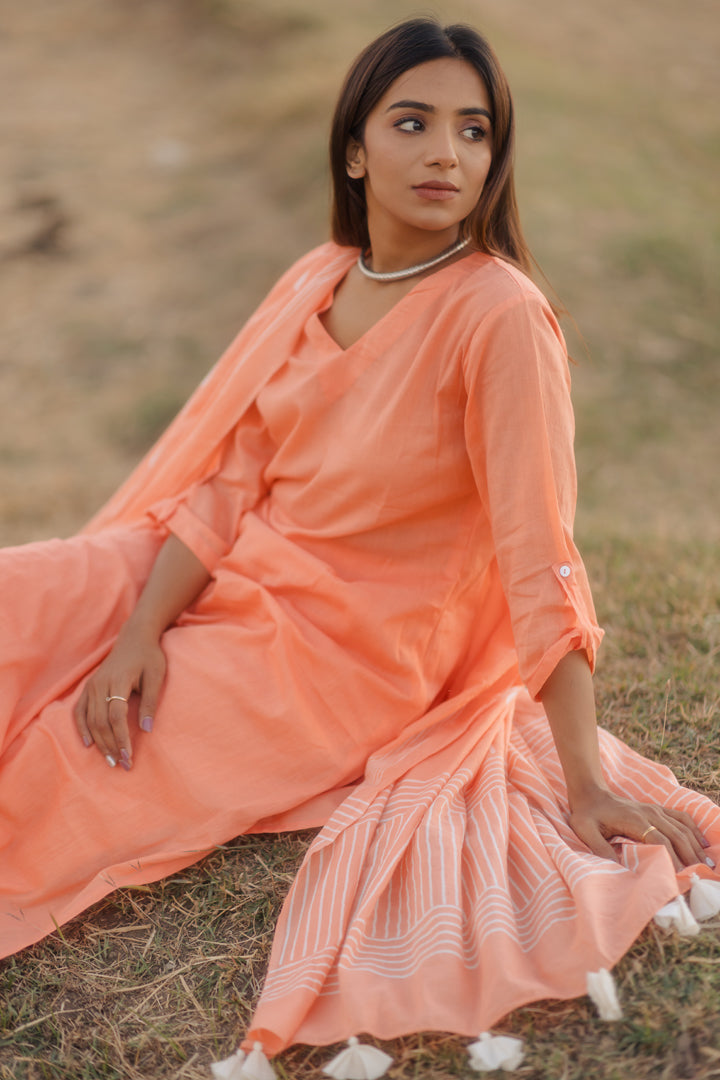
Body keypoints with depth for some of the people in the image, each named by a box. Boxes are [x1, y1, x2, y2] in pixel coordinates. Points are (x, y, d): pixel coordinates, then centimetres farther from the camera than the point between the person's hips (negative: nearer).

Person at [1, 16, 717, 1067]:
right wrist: (142, 630, -13)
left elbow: (540, 558, -22)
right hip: (238, 581, 6)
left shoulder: (500, 315, -20)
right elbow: (230, 478, -1)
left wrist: (588, 788, -21)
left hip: (351, 653, -6)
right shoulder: (316, 281, 0)